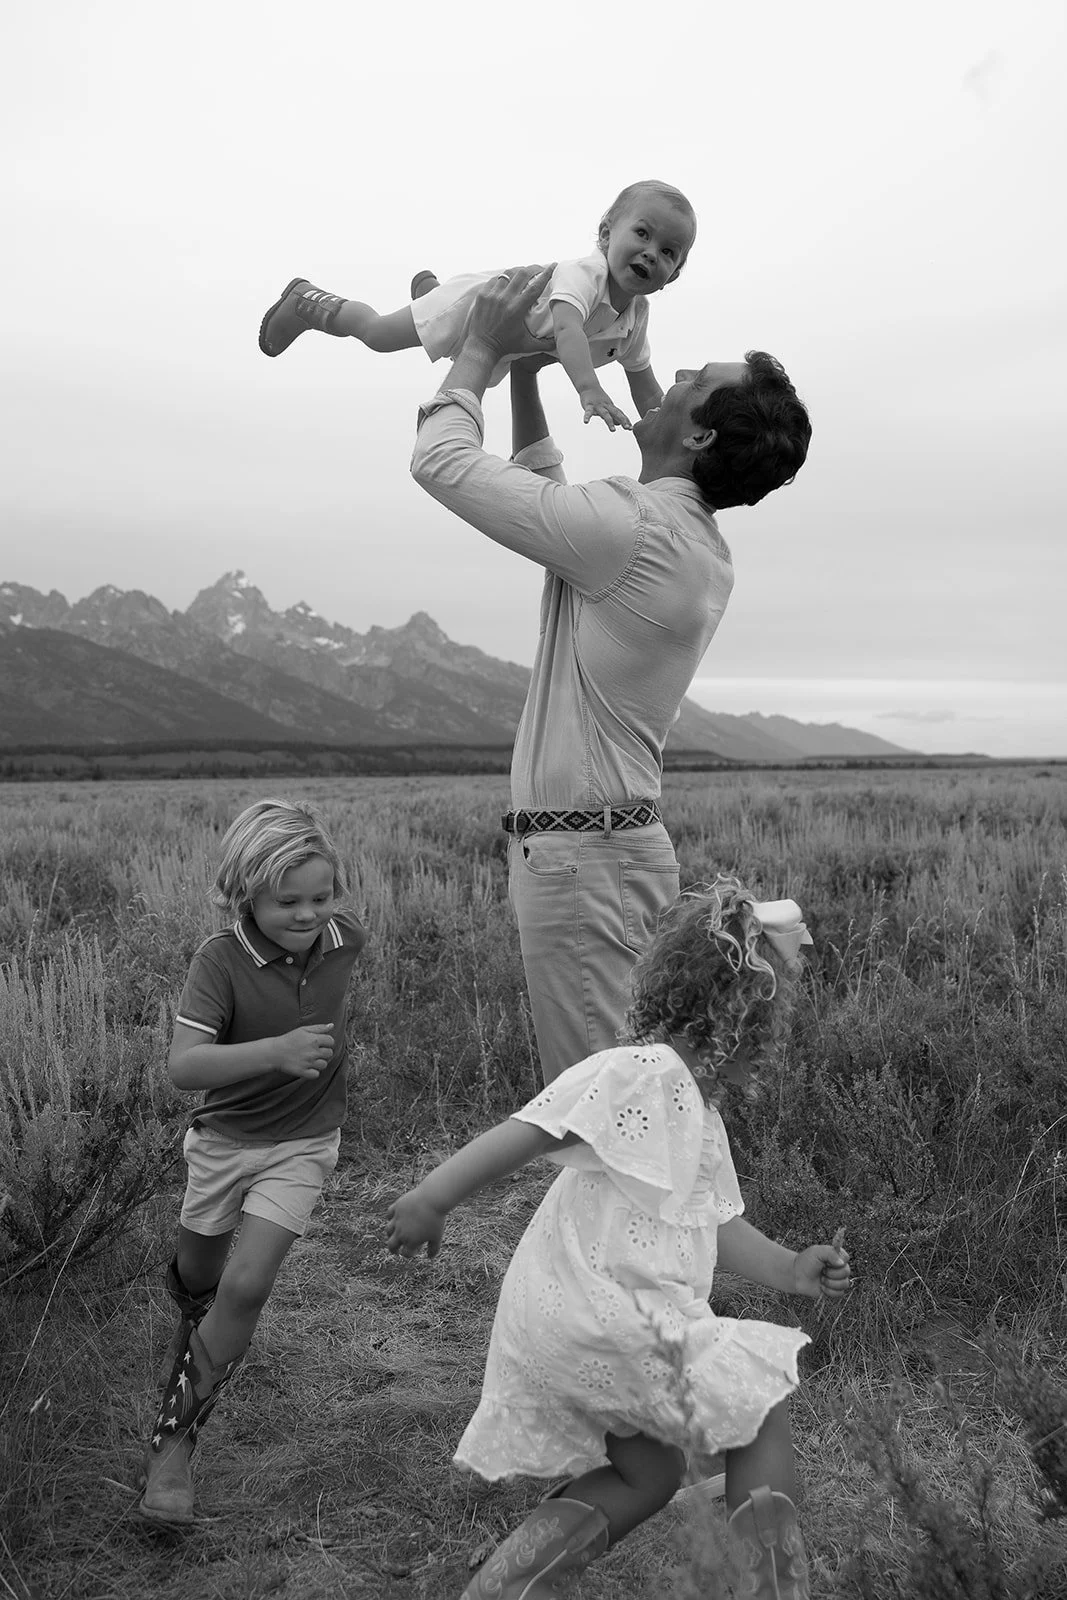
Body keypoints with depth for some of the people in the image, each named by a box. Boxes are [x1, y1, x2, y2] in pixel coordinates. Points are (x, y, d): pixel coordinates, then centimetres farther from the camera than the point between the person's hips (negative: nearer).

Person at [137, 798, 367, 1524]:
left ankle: (174, 1436, 3)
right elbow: (185, 1065, -33)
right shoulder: (221, 959, -25)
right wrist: (275, 1050, -47)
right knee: (195, 1279, 21)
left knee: (245, 1288, -14)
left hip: (303, 1145, 0)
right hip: (224, 1138, 0)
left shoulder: (343, 938, -15)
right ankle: (199, 1328, 59)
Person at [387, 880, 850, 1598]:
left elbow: (718, 1225, 20)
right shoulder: (641, 1070, -18)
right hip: (599, 1317, -10)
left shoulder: (705, 1119, 15)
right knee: (763, 1406, 6)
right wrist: (429, 1201, -24)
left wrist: (788, 1269, 7)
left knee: (646, 1474, 21)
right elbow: (528, 1131, -23)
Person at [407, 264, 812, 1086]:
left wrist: (484, 345, 1)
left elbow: (441, 460, -12)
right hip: (626, 841, 10)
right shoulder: (702, 548, 10)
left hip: (579, 852, -9)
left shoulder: (634, 528, -18)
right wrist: (523, 371, 21)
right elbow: (547, 487, 26)